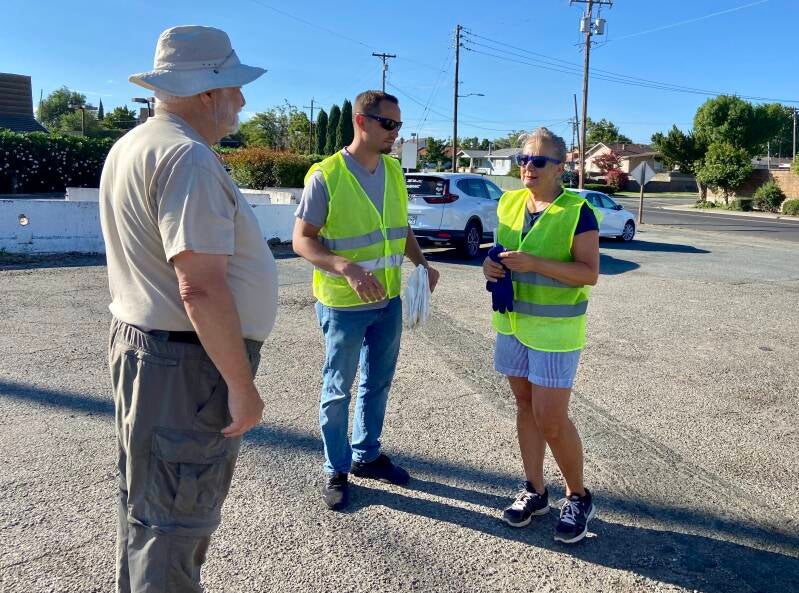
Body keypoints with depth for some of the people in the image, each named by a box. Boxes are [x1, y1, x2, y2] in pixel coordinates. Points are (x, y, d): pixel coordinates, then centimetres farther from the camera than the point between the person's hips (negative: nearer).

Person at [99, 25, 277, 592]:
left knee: (146, 503, 23)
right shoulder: (189, 157, -20)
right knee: (177, 522, 3)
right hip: (189, 362, -10)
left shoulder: (131, 146, 12)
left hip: (139, 346, 10)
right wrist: (243, 386, -20)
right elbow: (201, 289, -27)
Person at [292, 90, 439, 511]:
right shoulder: (325, 175, -16)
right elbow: (302, 240, -17)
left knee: (377, 383, 19)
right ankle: (336, 471, 26)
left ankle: (367, 455, 38)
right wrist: (347, 268, -32)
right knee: (338, 389, 9)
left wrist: (422, 263, -1)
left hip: (388, 300, 7)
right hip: (343, 304, -6)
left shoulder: (393, 171, 4)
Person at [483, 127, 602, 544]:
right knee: (525, 407, 14)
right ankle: (535, 491, 29)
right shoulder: (508, 204, 5)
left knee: (551, 420, -4)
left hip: (554, 331, -6)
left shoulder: (578, 212, -13)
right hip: (512, 322, 6)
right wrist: (492, 265, -6)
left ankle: (578, 498, 20)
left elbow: (590, 273, -17)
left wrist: (535, 263, -27)